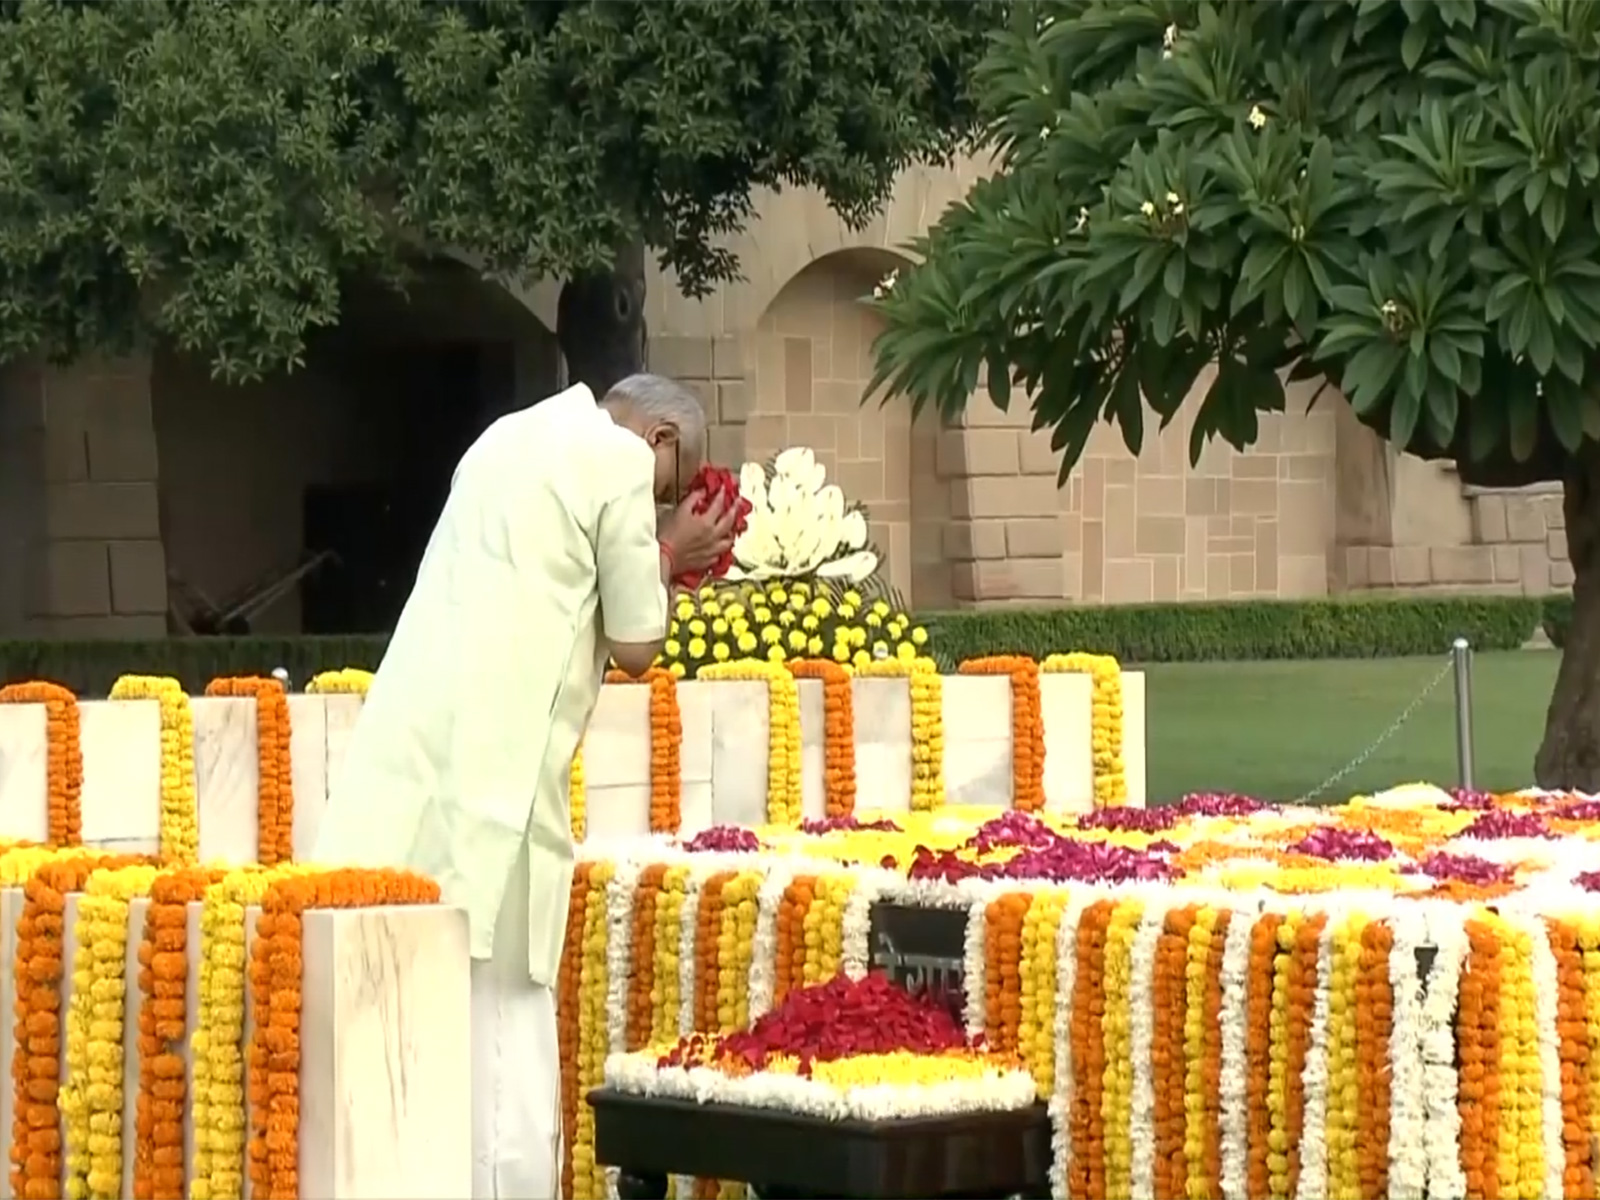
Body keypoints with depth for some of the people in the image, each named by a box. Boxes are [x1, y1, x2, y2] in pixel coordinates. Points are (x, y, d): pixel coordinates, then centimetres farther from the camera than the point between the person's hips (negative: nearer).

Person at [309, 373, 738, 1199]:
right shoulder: (619, 457, 0)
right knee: (503, 1030, -4)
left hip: (406, 765, 8)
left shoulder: (513, 440, 24)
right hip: (487, 774, -8)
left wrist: (649, 555, 29)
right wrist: (667, 558, 19)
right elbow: (636, 646, 3)